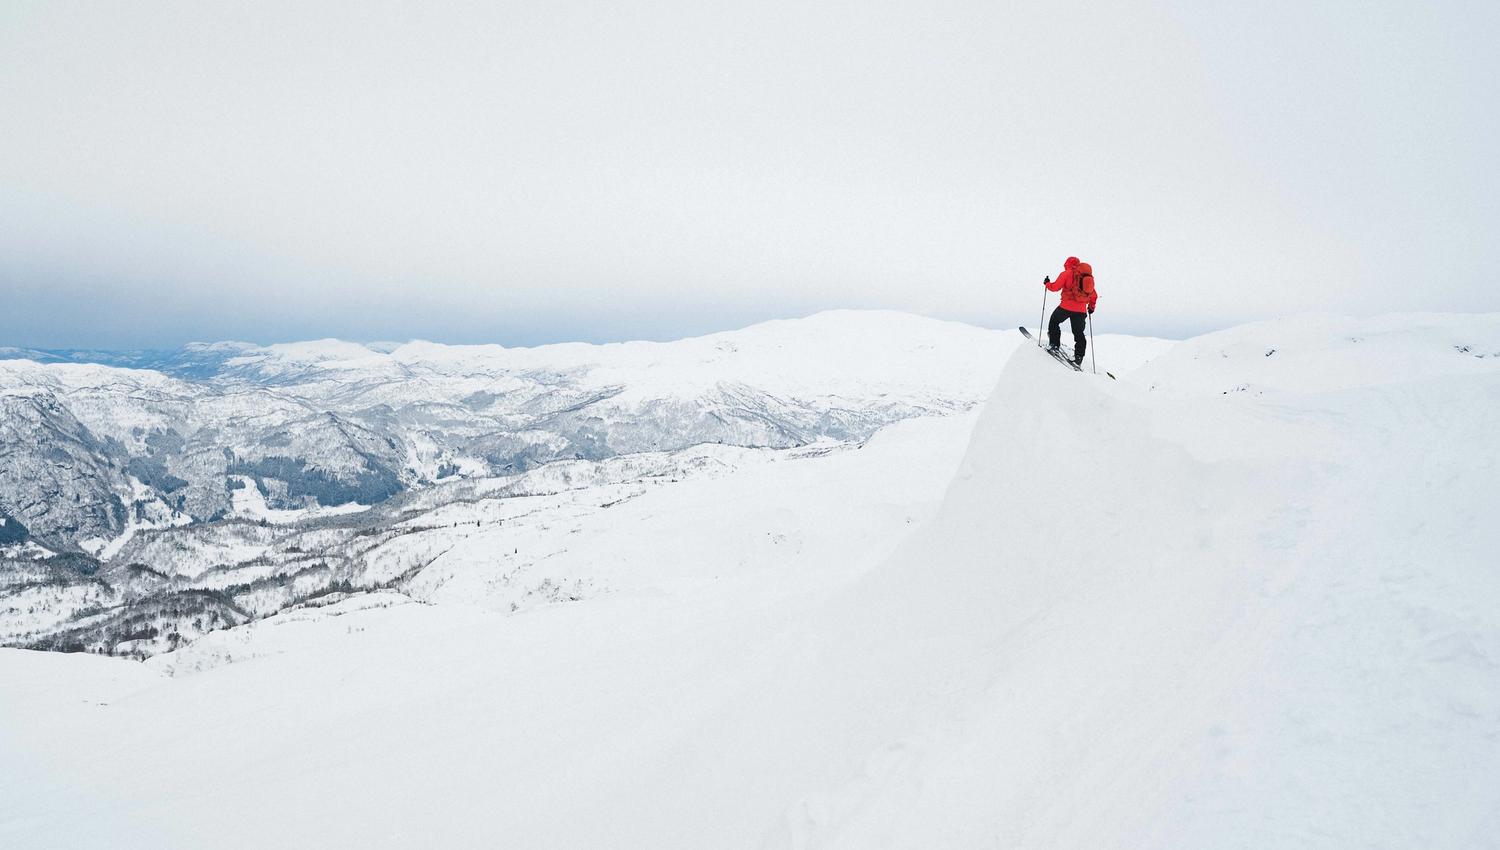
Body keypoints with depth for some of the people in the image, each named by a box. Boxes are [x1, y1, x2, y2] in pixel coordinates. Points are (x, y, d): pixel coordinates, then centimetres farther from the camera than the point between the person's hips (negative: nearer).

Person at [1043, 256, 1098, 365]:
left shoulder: (1067, 273, -2)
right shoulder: (1088, 277, 17)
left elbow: (1055, 287, -4)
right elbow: (1094, 295, 21)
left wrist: (1047, 283, 16)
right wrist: (1091, 306, 33)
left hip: (1067, 306, -5)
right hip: (1081, 310, 5)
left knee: (1054, 322, 18)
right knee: (1079, 333, 10)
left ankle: (1054, 344, 11)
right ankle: (1079, 357, 4)